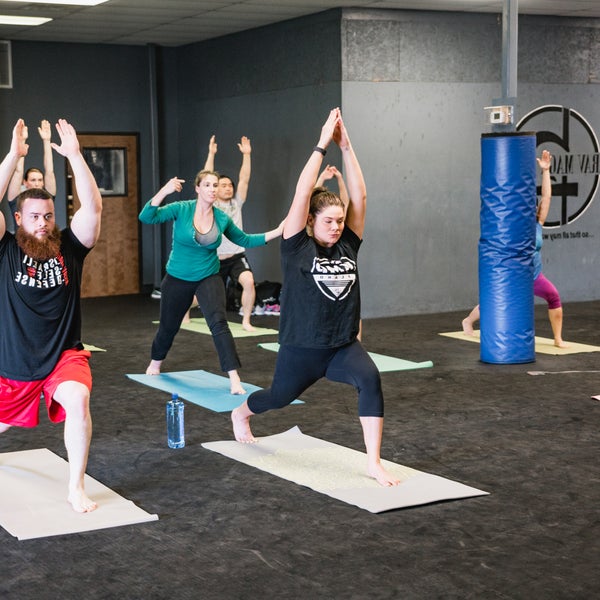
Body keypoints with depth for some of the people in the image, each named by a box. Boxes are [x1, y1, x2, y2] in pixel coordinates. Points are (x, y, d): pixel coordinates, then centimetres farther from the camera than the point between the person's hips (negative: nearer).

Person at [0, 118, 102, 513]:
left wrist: (74, 155, -24)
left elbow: (93, 207, -18)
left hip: (64, 356, -1)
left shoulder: (69, 247, -6)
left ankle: (77, 488, -16)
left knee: (78, 399, -31)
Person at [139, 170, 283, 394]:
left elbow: (244, 240, 8)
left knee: (219, 322, -21)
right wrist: (164, 191, -40)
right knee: (168, 326, 17)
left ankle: (234, 379, -23)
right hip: (178, 279, 0)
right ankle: (155, 363, 48)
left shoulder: (222, 219, -7)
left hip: (208, 278, 1)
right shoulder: (181, 209, -15)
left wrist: (276, 232, -3)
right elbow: (146, 217, -25)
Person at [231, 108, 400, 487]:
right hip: (302, 347, -2)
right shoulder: (298, 248, -10)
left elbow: (360, 196, -6)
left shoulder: (347, 247, 0)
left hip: (344, 345, 2)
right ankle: (240, 414, 58)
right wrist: (322, 145, -17)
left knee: (371, 380, -28)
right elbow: (302, 194, -19)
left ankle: (374, 463, -22)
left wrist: (346, 146, -10)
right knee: (280, 396, 22)